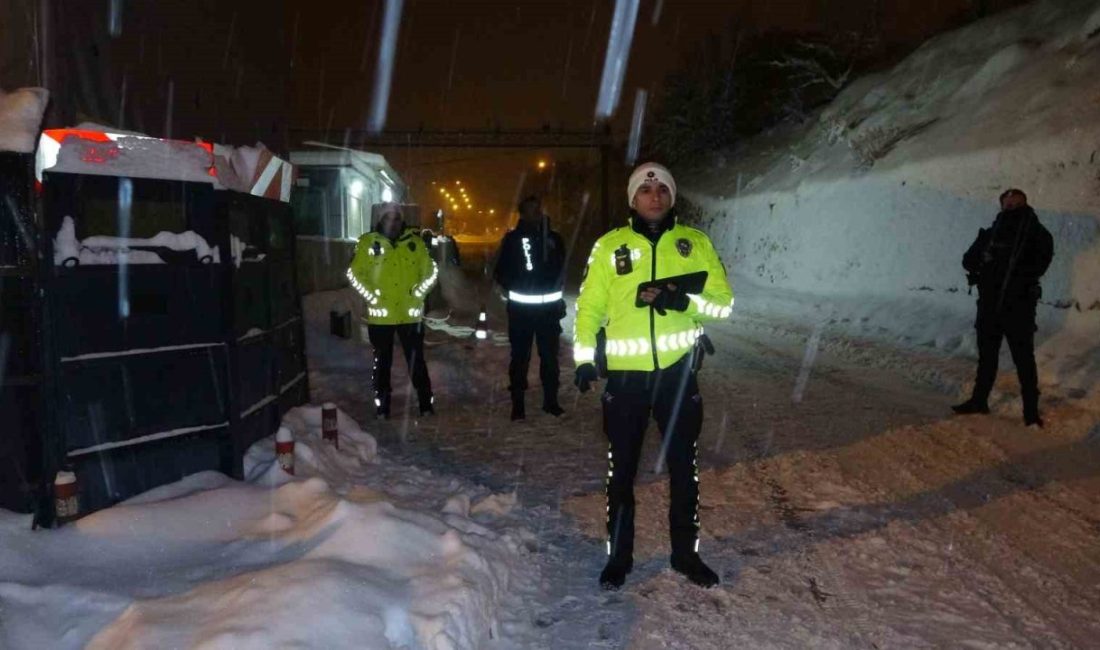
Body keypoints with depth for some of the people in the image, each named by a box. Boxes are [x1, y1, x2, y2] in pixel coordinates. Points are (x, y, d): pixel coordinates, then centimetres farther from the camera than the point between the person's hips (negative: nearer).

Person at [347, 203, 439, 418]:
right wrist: (369, 294, -8)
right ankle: (381, 405, 21)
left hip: (410, 314, 1)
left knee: (416, 360, 8)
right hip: (380, 315, 0)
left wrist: (419, 291, -3)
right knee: (382, 361, 10)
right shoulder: (368, 242, 0)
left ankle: (426, 403, 18)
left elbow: (431, 271, 9)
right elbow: (354, 273, 2)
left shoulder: (415, 242, 3)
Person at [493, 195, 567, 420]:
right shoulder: (512, 239, 0)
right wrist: (511, 288, -9)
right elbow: (501, 271, 3)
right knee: (520, 354, 1)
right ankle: (518, 402, 8)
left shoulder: (554, 238, 7)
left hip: (549, 306, 2)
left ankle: (550, 399, 16)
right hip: (520, 307, -2)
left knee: (550, 354, 6)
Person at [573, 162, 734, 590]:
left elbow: (724, 302, 2)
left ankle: (686, 552, 28)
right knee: (621, 467, 8)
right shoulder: (610, 246, 3)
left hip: (677, 370, 1)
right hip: (625, 372, -1)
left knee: (683, 465, 12)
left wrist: (684, 301, -16)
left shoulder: (695, 243, 5)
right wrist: (584, 358, -8)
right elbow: (589, 306, 4)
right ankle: (619, 556, 23)